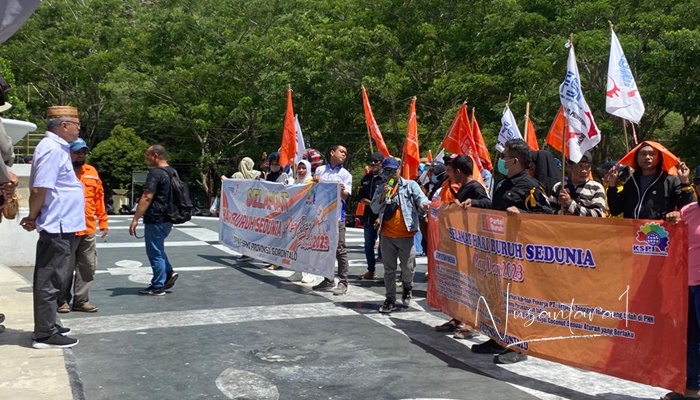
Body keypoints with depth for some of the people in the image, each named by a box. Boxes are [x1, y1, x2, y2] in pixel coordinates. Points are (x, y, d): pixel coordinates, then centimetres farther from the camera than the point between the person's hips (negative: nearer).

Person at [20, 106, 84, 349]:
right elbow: (39, 189, -21)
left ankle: (47, 326, 28)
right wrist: (32, 217, -8)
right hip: (57, 226, -10)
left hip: (61, 226, 10)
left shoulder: (57, 147, 15)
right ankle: (45, 334, 4)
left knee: (51, 279, 17)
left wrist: (34, 217, 13)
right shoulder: (52, 149, -17)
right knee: (50, 280, -3)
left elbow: (41, 188, 18)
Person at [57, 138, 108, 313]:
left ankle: (81, 300, 20)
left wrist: (103, 222, 12)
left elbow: (99, 197, 14)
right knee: (66, 268, 4)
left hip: (88, 229, 6)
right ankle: (63, 301, 18)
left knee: (88, 267, 10)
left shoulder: (92, 172, 12)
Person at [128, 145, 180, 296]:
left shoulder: (155, 173, -16)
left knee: (155, 252, 0)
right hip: (167, 218, 9)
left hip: (155, 219, -9)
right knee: (158, 249, 22)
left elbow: (147, 197, -22)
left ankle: (158, 287, 6)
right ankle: (169, 273, 15)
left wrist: (135, 219, -21)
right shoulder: (173, 172, 12)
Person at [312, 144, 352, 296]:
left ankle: (343, 282, 1)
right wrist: (315, 182, -5)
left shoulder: (345, 174, 1)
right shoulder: (320, 170, 10)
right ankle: (328, 279, 24)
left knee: (339, 249, -4)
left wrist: (341, 191, -29)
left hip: (337, 216, -4)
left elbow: (345, 196, -6)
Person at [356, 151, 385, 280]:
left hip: (383, 217, -7)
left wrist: (381, 217, -17)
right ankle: (371, 270, 26)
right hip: (369, 216, 7)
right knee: (368, 245, 14)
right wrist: (371, 203, -5)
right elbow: (360, 197, 15)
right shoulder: (366, 178, 14)